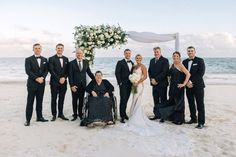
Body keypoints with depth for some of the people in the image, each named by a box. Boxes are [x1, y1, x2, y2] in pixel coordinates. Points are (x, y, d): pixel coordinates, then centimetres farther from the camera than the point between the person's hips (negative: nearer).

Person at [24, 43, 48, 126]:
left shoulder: (44, 59, 12)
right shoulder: (28, 59, 0)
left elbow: (46, 70, 6)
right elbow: (28, 71, -10)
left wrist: (42, 77, -12)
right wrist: (36, 78, -18)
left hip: (41, 83, 4)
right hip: (32, 83, -4)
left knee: (40, 101, 10)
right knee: (30, 102, -1)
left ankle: (39, 117, 19)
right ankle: (28, 119, 4)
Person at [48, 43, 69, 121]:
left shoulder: (66, 59, 12)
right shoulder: (52, 59, -1)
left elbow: (67, 70, 10)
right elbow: (51, 71, -9)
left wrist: (64, 78, -7)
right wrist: (58, 79, -14)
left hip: (63, 82, 4)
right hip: (54, 82, -4)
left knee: (62, 99, 9)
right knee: (54, 99, 3)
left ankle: (61, 114, 18)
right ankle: (54, 115, 11)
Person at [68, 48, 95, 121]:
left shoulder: (86, 62, 7)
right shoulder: (72, 63, -2)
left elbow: (89, 72, 12)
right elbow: (70, 75, -6)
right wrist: (72, 85, -13)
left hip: (83, 84, 2)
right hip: (75, 85, -2)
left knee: (81, 100, 8)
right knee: (74, 100, 6)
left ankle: (80, 114, 20)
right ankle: (75, 115, 16)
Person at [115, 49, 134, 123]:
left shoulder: (132, 63, 14)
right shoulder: (120, 62, -3)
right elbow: (117, 73, -9)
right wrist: (120, 82, -13)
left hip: (129, 84, 5)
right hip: (123, 84, -5)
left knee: (126, 100, 11)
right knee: (123, 100, -7)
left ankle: (124, 113, 25)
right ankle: (122, 116, -1)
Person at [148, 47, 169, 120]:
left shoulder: (164, 60, -6)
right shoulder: (152, 60, 15)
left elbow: (164, 72, -14)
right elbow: (149, 71, 15)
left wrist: (156, 80, -15)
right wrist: (151, 79, -2)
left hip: (162, 84, -6)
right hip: (154, 84, 6)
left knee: (163, 100, 1)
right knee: (156, 100, 11)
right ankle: (157, 115, 20)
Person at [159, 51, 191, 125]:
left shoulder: (180, 65, -11)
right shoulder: (172, 65, 10)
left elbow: (188, 74, -19)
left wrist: (184, 84, -19)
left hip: (178, 87, -7)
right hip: (172, 86, 7)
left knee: (179, 102, 3)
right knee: (171, 102, 12)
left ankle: (180, 119, 15)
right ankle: (173, 117, 26)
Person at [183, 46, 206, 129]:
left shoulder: (200, 60, -2)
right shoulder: (184, 62, 12)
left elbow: (201, 73, -11)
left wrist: (192, 81, -16)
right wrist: (187, 82, -7)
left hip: (198, 86, -5)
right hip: (188, 86, 5)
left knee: (200, 105, -2)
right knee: (191, 104, 12)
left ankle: (201, 122, 2)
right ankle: (193, 119, 25)